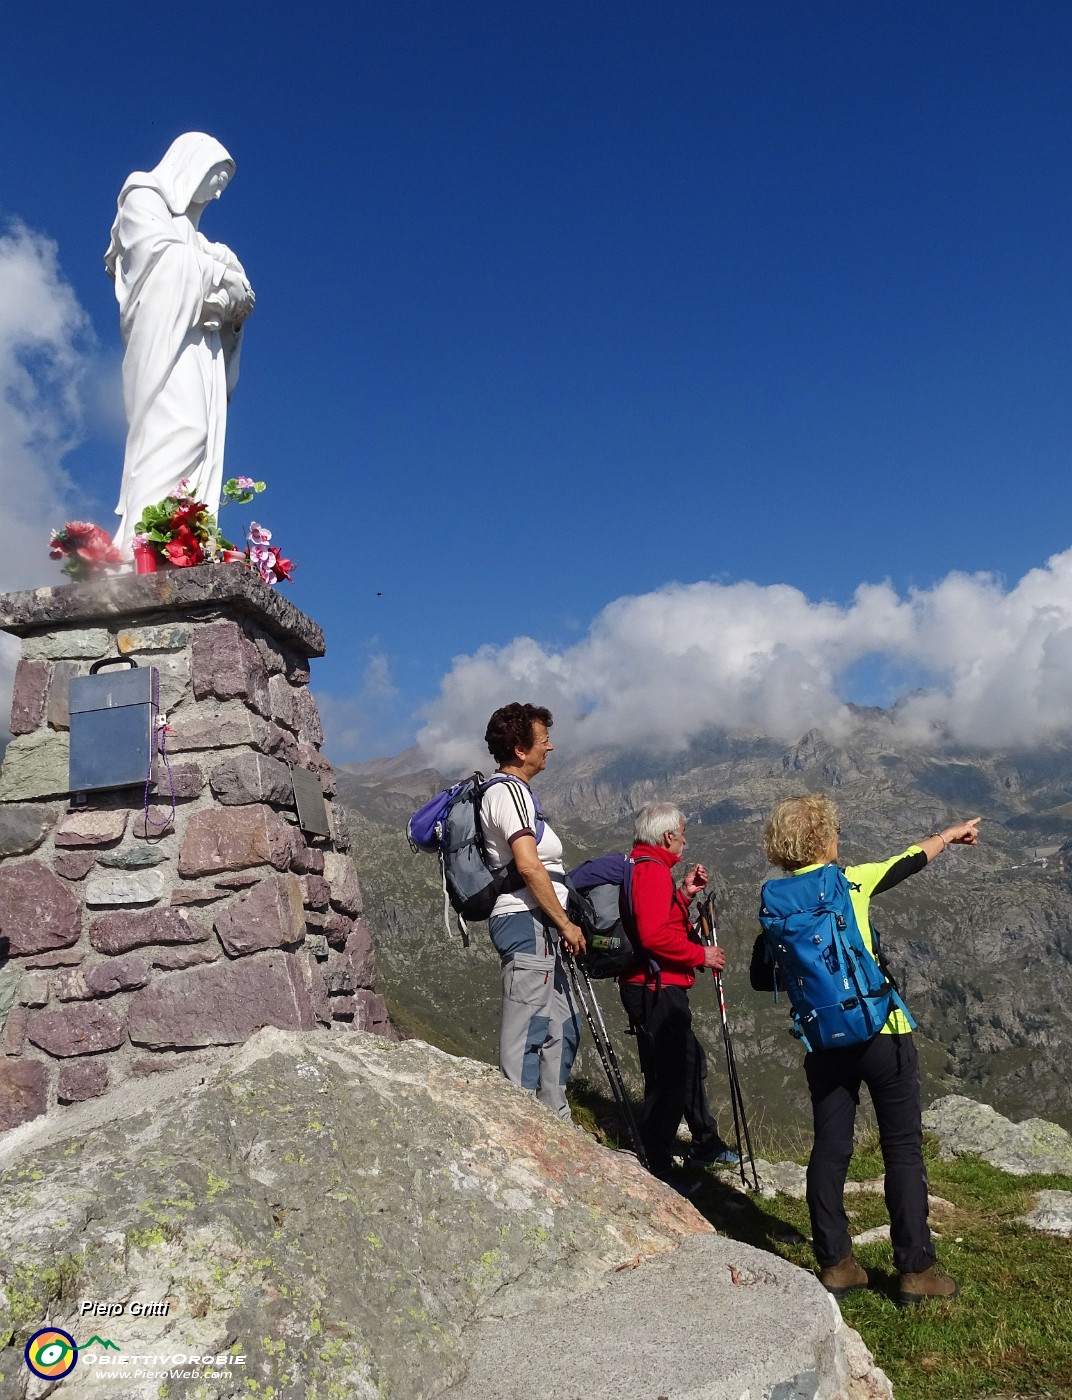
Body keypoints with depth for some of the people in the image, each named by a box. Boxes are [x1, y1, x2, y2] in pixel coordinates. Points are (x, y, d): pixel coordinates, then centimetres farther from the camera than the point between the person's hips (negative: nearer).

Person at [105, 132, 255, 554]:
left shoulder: (186, 225, 34)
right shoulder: (143, 198, 13)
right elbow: (162, 253, -5)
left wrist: (234, 289, 1)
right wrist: (222, 274, 0)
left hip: (199, 341, 8)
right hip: (165, 334, -8)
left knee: (201, 438, -9)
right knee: (174, 430, -26)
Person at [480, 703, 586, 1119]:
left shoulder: (514, 790, 20)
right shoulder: (506, 791, -12)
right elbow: (528, 866, -21)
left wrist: (560, 922, 23)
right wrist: (565, 923, -16)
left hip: (539, 926, 11)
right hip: (527, 921, -11)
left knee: (562, 1024, 16)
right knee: (526, 1029, -8)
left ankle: (556, 1120, 25)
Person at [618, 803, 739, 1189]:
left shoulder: (641, 865, 16)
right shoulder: (652, 868, -17)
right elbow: (654, 935, -27)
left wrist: (684, 894, 14)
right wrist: (701, 954, -16)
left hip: (659, 988, 12)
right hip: (655, 989, -12)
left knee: (690, 1062, 23)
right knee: (668, 1077, -4)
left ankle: (706, 1144, 39)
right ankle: (658, 1170, 6)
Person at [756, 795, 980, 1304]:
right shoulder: (849, 881, -9)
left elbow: (761, 978, 6)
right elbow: (910, 861, 7)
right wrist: (951, 833, 23)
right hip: (882, 1033, -3)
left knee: (830, 1149, 12)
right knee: (903, 1148, 8)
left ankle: (835, 1265, 19)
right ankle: (916, 1270, 14)